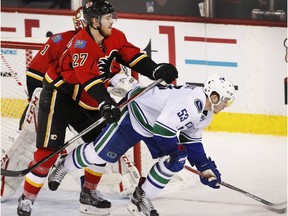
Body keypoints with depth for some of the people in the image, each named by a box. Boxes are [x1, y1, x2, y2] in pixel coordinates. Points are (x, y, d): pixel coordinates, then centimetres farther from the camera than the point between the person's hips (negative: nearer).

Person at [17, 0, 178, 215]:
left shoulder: (115, 37, -3)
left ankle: (88, 194, 22)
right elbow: (89, 78, -38)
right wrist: (105, 103, -48)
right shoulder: (81, 44, -28)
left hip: (85, 102, 8)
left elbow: (133, 57, -4)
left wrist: (156, 70, -21)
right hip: (59, 98, -8)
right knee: (48, 152, -14)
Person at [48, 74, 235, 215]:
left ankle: (142, 196, 7)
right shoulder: (191, 101, -34)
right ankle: (64, 165, 23)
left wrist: (205, 166, 4)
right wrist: (175, 150, -23)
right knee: (101, 153, -4)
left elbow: (192, 141, 12)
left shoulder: (206, 114, 0)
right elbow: (162, 128, -37)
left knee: (176, 160, -5)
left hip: (154, 124, 9)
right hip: (135, 113, -9)